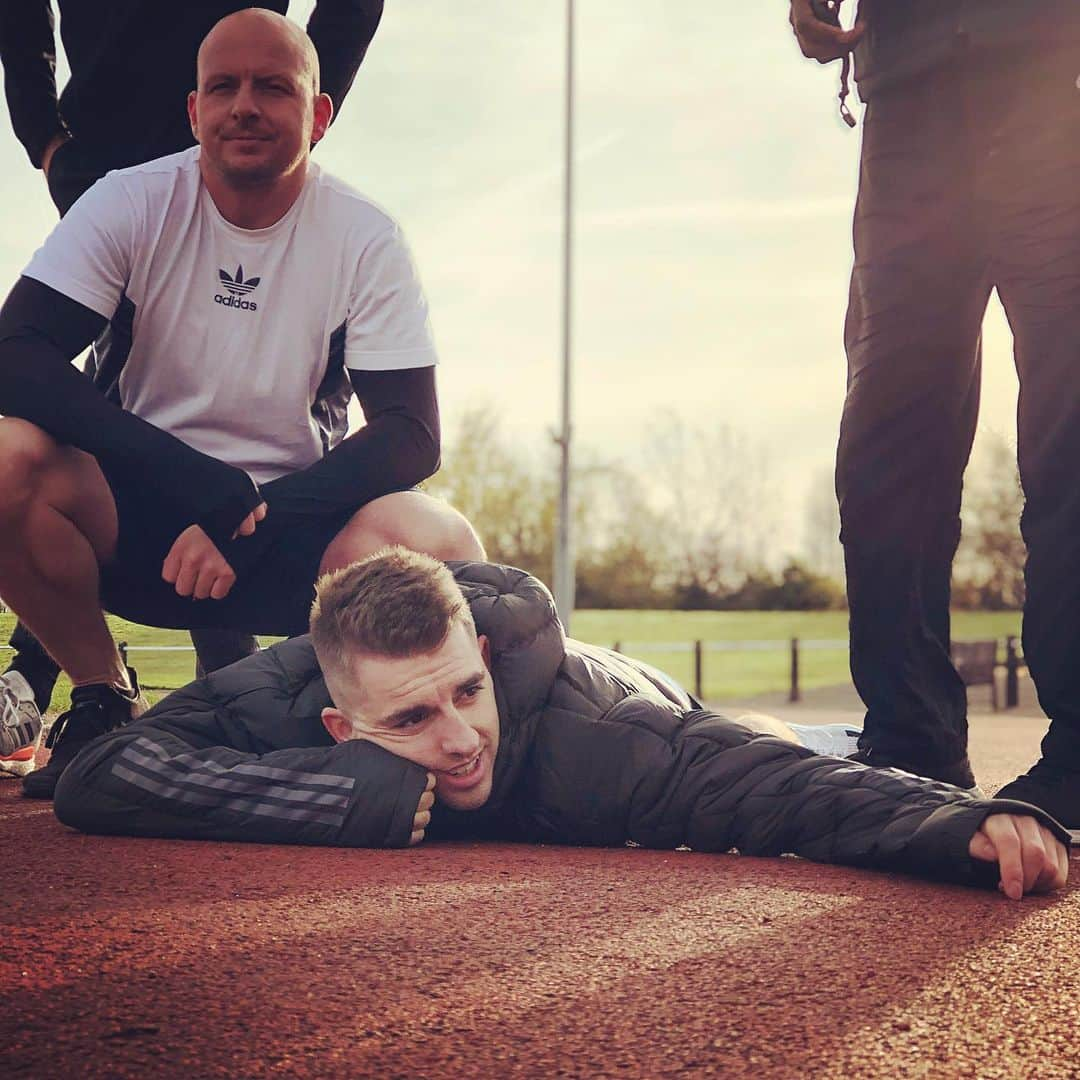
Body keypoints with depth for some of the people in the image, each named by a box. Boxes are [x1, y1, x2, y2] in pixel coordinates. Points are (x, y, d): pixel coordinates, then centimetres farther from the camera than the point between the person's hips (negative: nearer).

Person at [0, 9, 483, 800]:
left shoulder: (365, 239, -5)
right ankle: (104, 701, -4)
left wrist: (247, 524, -26)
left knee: (438, 542, -31)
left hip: (291, 533, 0)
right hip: (139, 520, 1)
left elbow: (412, 434, -11)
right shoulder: (132, 204, -5)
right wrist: (208, 489, -27)